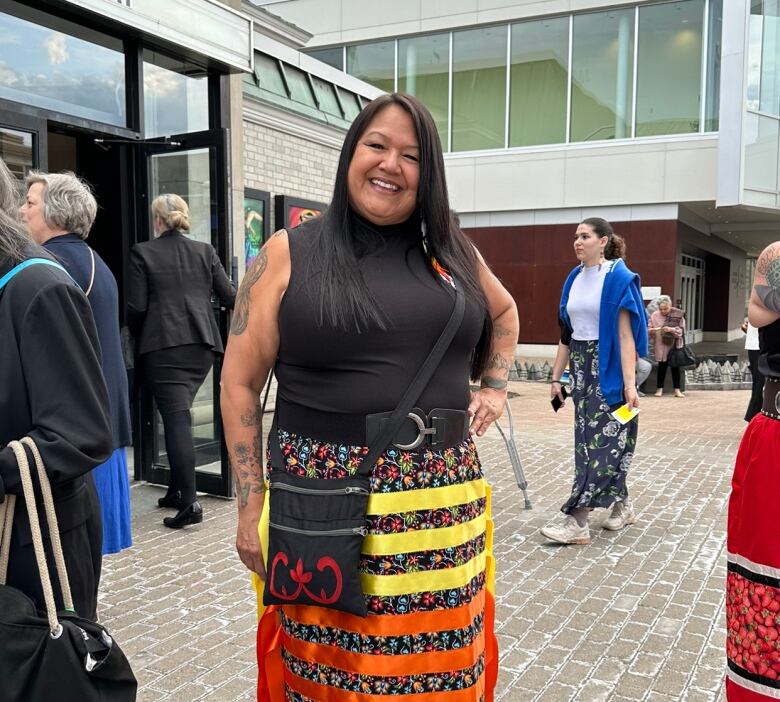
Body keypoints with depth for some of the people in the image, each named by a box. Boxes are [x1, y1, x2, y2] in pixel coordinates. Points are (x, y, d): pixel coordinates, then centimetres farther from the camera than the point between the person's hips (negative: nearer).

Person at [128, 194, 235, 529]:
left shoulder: (142, 252, -1)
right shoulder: (205, 251, 7)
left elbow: (137, 307, -3)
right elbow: (229, 297, 6)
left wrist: (134, 333, 16)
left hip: (162, 346, -4)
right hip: (202, 344, 4)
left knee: (176, 418, -4)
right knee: (179, 415, 17)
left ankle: (189, 501, -8)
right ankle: (177, 490, 26)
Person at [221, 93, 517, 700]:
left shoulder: (451, 251, 9)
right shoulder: (290, 254, 0)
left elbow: (504, 312, 30)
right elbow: (240, 382, 0)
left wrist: (495, 387, 15)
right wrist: (251, 507, -3)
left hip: (441, 503, 3)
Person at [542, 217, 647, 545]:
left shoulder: (618, 278, -10)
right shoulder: (574, 279, 9)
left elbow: (626, 334, -15)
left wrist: (630, 383, -21)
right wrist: (556, 376, 13)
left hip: (608, 367, -7)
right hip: (580, 366, 7)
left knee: (600, 438, -6)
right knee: (590, 437, 11)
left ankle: (577, 521, -7)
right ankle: (622, 505, 28)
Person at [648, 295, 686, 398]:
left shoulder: (678, 315, -4)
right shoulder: (654, 315, 1)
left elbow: (681, 331, -8)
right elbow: (648, 329, 2)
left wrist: (672, 330, -24)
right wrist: (652, 330, -20)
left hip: (674, 346, -1)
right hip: (661, 346, 1)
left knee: (675, 366, 3)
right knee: (662, 366, 6)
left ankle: (677, 390, 9)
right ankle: (659, 388, 16)